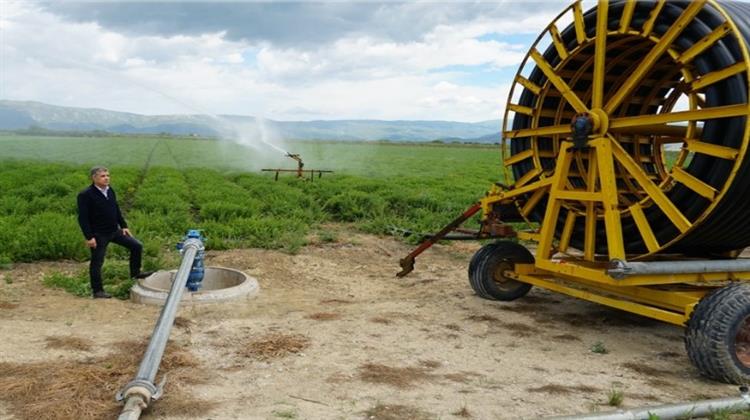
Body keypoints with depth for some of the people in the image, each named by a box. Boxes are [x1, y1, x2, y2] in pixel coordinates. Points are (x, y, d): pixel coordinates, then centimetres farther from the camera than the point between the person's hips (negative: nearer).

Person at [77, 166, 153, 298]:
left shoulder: (110, 191, 7)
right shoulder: (85, 195, -15)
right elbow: (83, 218, -17)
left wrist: (123, 226, 12)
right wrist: (89, 237, -20)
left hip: (115, 231, 7)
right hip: (98, 235, -7)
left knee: (137, 246, 3)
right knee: (97, 262, 3)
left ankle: (135, 272, 18)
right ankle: (97, 291, 15)